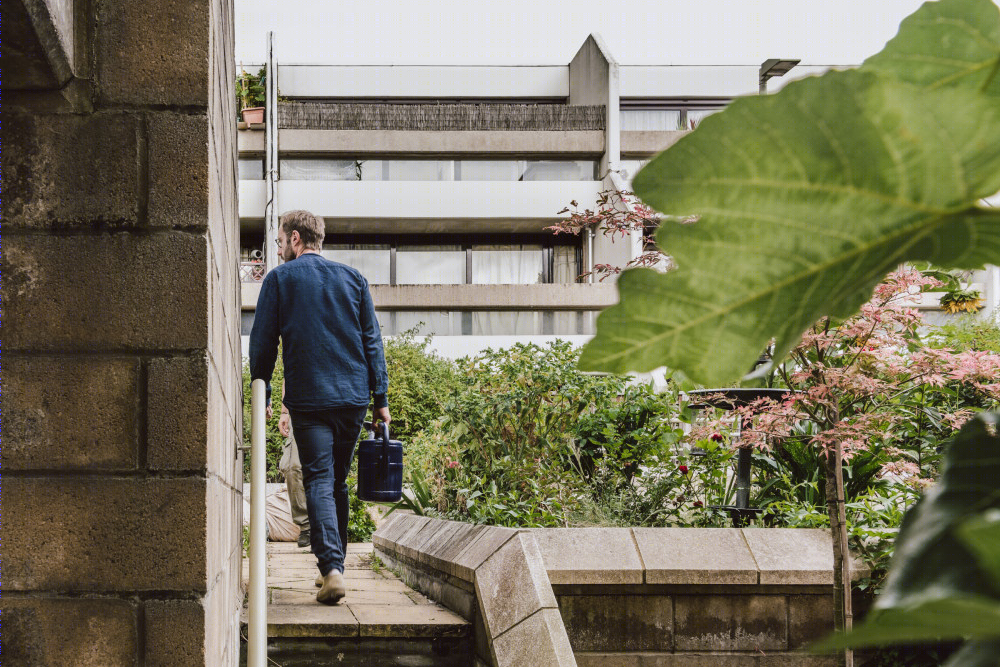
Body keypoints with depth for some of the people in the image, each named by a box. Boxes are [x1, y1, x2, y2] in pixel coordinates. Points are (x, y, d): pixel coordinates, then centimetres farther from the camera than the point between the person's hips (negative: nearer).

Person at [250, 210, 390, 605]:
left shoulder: (279, 279, 2)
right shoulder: (353, 279, 12)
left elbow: (262, 342, 1)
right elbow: (372, 341, 9)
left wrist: (261, 394, 10)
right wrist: (380, 398, 10)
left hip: (308, 398, -4)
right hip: (353, 396, 4)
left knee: (318, 483, -5)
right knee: (338, 482, 15)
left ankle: (332, 567, -21)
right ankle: (333, 562, 22)